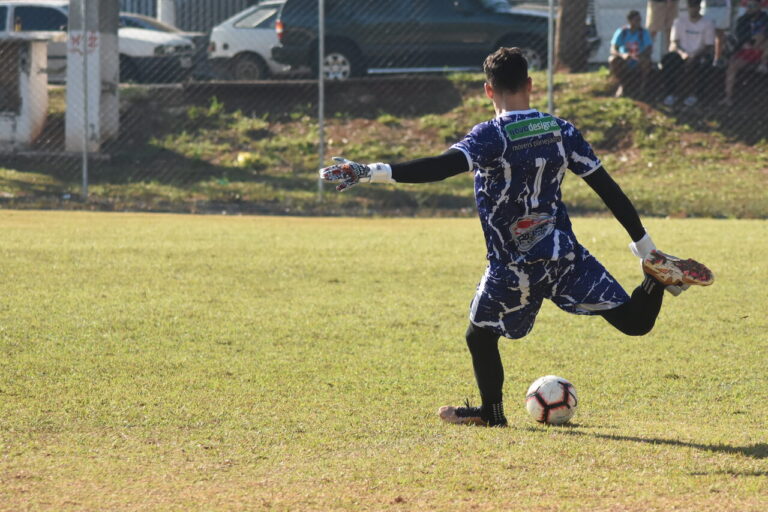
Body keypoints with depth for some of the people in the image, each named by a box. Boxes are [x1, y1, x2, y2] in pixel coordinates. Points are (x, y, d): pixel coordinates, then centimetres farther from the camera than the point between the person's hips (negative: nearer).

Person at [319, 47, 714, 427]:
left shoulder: (492, 136, -14)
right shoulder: (560, 130, 3)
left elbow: (443, 166, -30)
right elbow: (607, 188, 4)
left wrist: (370, 173, -37)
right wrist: (645, 245, 11)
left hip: (514, 269, -4)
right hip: (566, 254, 4)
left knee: (480, 335, 20)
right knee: (634, 321, 9)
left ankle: (491, 412, 30)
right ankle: (657, 274, -17)